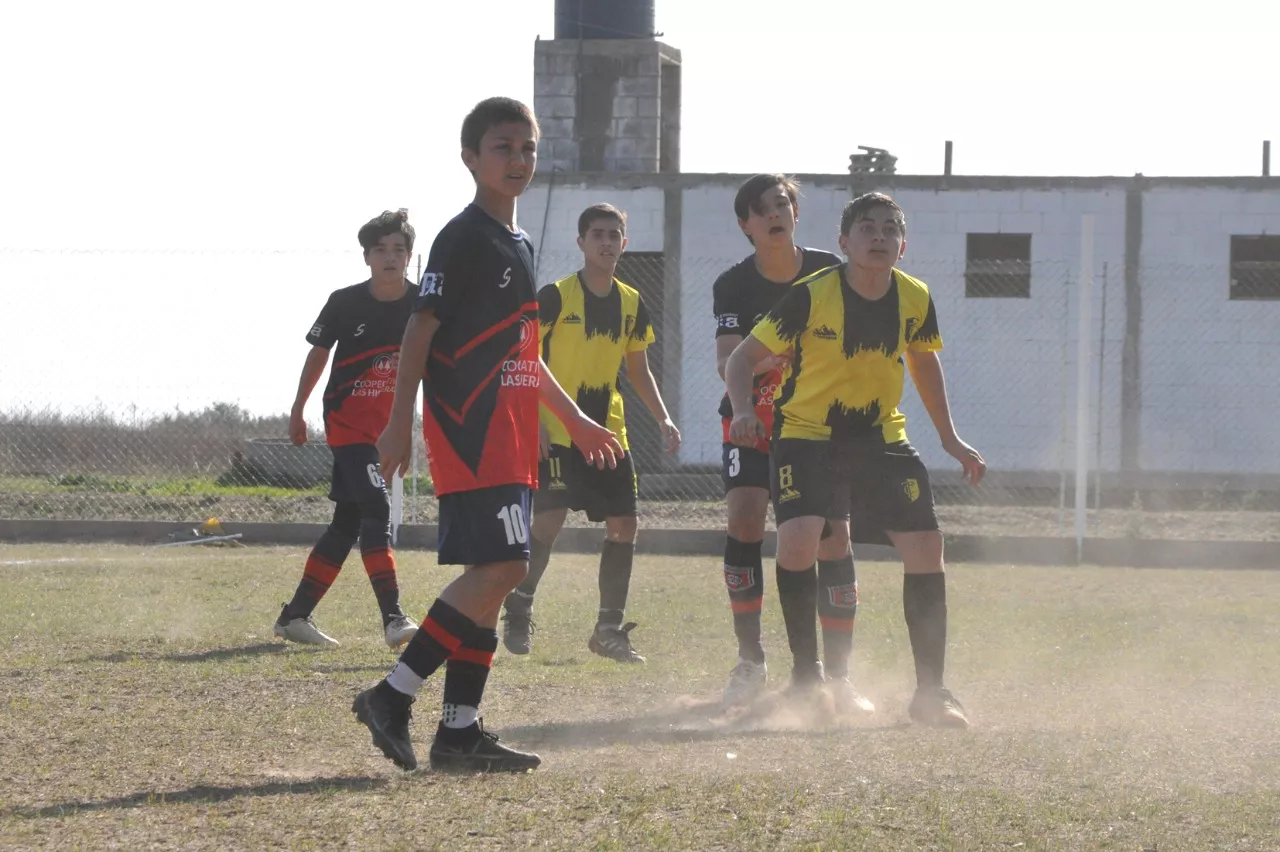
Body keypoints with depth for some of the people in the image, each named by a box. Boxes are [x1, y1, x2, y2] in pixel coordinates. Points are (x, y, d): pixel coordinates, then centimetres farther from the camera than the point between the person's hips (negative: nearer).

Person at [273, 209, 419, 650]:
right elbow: (318, 353, 5)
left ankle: (295, 615, 20)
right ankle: (393, 619, -26)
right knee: (375, 508, -20)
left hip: (388, 427, 5)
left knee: (348, 522, 10)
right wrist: (297, 411, 11)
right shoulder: (345, 303, -10)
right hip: (346, 420, -4)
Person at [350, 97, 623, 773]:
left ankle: (460, 729, 7)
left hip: (509, 436, 9)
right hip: (467, 431, -9)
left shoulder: (519, 245, 20)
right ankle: (392, 696, -16)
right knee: (501, 565, -18)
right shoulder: (463, 239, -8)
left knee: (491, 574, 6)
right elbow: (420, 328, -13)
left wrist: (575, 420, 31)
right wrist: (401, 421, -20)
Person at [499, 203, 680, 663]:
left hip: (608, 432, 6)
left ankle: (609, 629, 11)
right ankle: (517, 616, 2)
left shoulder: (631, 304, 10)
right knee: (548, 522, -15)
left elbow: (639, 371, 19)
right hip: (558, 432, -6)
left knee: (624, 525, 1)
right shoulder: (555, 297, -7)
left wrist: (663, 419, 6)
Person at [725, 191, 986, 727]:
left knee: (926, 549, -5)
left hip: (882, 438, 4)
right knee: (798, 538, -26)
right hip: (807, 435, -4)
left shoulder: (916, 300, -6)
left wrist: (950, 439, 14)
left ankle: (930, 692, 8)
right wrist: (743, 411, -32)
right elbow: (743, 358, -13)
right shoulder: (812, 296, -19)